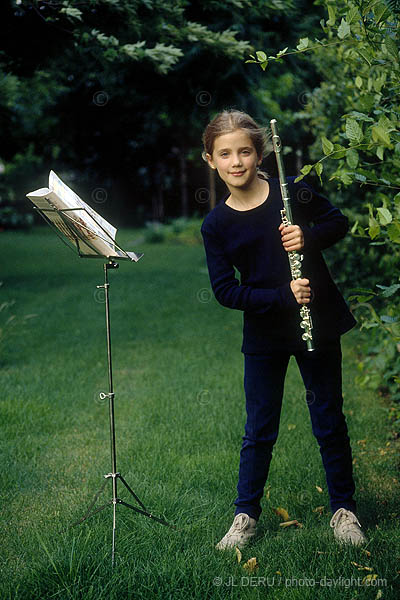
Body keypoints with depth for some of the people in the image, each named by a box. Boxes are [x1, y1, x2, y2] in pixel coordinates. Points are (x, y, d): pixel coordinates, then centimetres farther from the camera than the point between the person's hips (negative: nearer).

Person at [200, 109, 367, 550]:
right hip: (263, 335, 0)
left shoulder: (293, 192, -7)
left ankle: (344, 509, 27)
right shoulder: (216, 225, -6)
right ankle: (246, 514, 25)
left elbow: (339, 222, 5)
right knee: (259, 430, 9)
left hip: (318, 325, 0)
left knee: (329, 422, 10)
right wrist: (283, 295, -21)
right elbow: (225, 291, -9)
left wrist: (309, 236, -17)